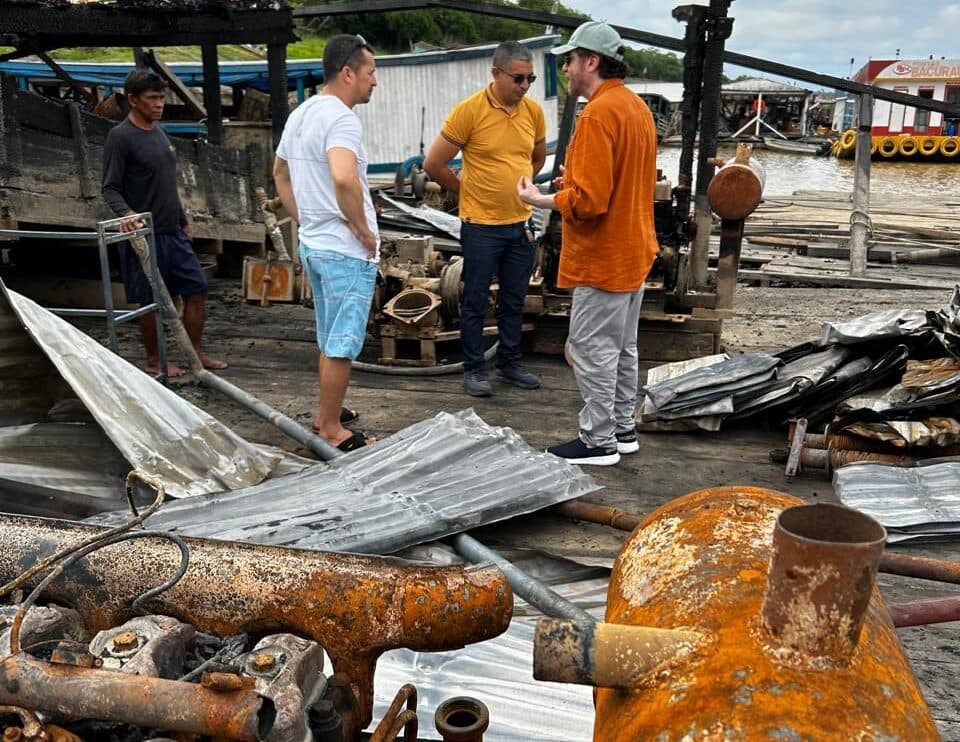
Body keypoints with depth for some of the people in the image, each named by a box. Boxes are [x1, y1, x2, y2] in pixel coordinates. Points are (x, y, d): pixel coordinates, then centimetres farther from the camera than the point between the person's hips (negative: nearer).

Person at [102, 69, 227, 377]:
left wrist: (183, 222, 22)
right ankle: (154, 360, 18)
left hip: (174, 233, 7)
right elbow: (110, 188, -13)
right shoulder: (120, 137, -10)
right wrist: (126, 213, -31)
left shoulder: (158, 132, 13)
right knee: (149, 300, 3)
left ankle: (195, 354, 18)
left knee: (197, 289, 7)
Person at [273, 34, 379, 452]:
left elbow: (280, 174, 24)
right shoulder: (341, 118, -18)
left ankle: (326, 415, 33)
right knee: (341, 345, 0)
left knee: (330, 340, 21)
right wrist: (365, 231, -22)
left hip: (312, 244, 10)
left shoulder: (300, 115, 13)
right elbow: (344, 179, -35)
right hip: (346, 251, -10)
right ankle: (332, 431, 9)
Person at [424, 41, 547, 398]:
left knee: (514, 300, 15)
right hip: (481, 225, -5)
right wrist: (469, 190, 2)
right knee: (475, 302, 6)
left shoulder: (533, 111, 2)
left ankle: (510, 364, 28)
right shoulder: (469, 110, -13)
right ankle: (473, 369, 18)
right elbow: (433, 164, -9)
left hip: (520, 223, 5)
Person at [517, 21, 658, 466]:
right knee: (621, 346, 17)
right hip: (633, 249, 10)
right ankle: (623, 428, 28)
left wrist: (540, 200, -12)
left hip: (603, 257, -10)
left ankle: (598, 442, 8)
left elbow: (588, 199, -25)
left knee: (592, 349, -1)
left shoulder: (599, 113, -20)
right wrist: (576, 179, 15)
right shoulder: (636, 106, 12)